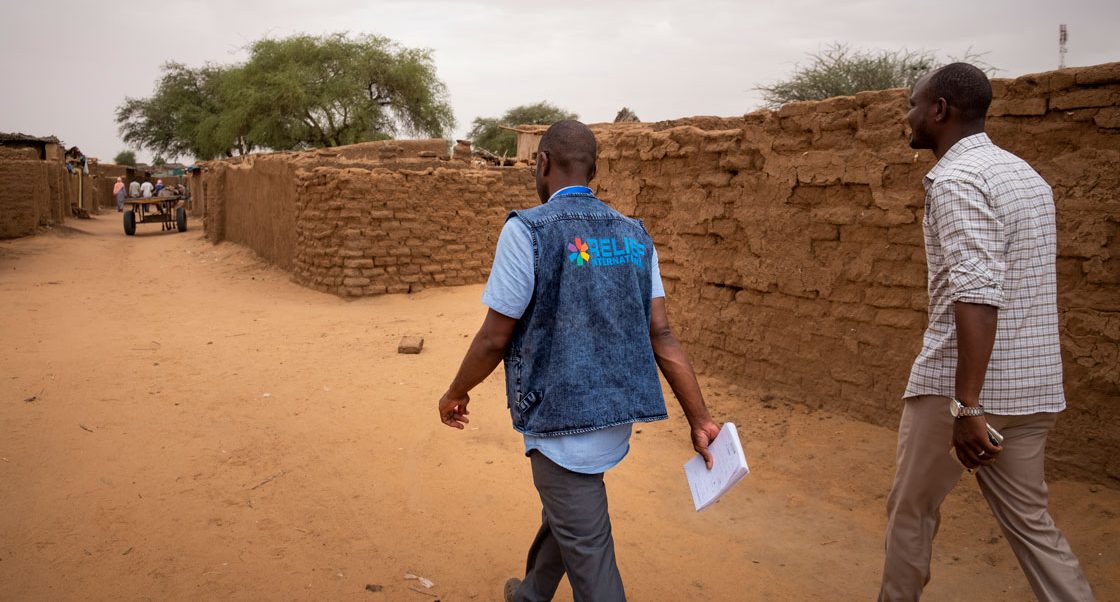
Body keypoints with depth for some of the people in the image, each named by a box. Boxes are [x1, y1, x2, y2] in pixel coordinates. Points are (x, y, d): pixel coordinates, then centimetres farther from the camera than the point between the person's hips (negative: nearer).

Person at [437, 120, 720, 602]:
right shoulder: (633, 234, 4)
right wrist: (699, 418, 2)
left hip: (563, 422, -7)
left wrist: (456, 393, 5)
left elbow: (495, 338, -12)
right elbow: (662, 335, 0)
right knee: (561, 512, 28)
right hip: (619, 416, 7)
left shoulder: (527, 230, -13)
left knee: (588, 555, 5)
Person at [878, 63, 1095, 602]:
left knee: (911, 512, 11)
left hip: (960, 386, -8)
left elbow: (977, 294, -24)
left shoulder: (956, 179, -14)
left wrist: (968, 405, -26)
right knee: (1029, 521, 17)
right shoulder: (1026, 175, 15)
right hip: (1033, 389, 8)